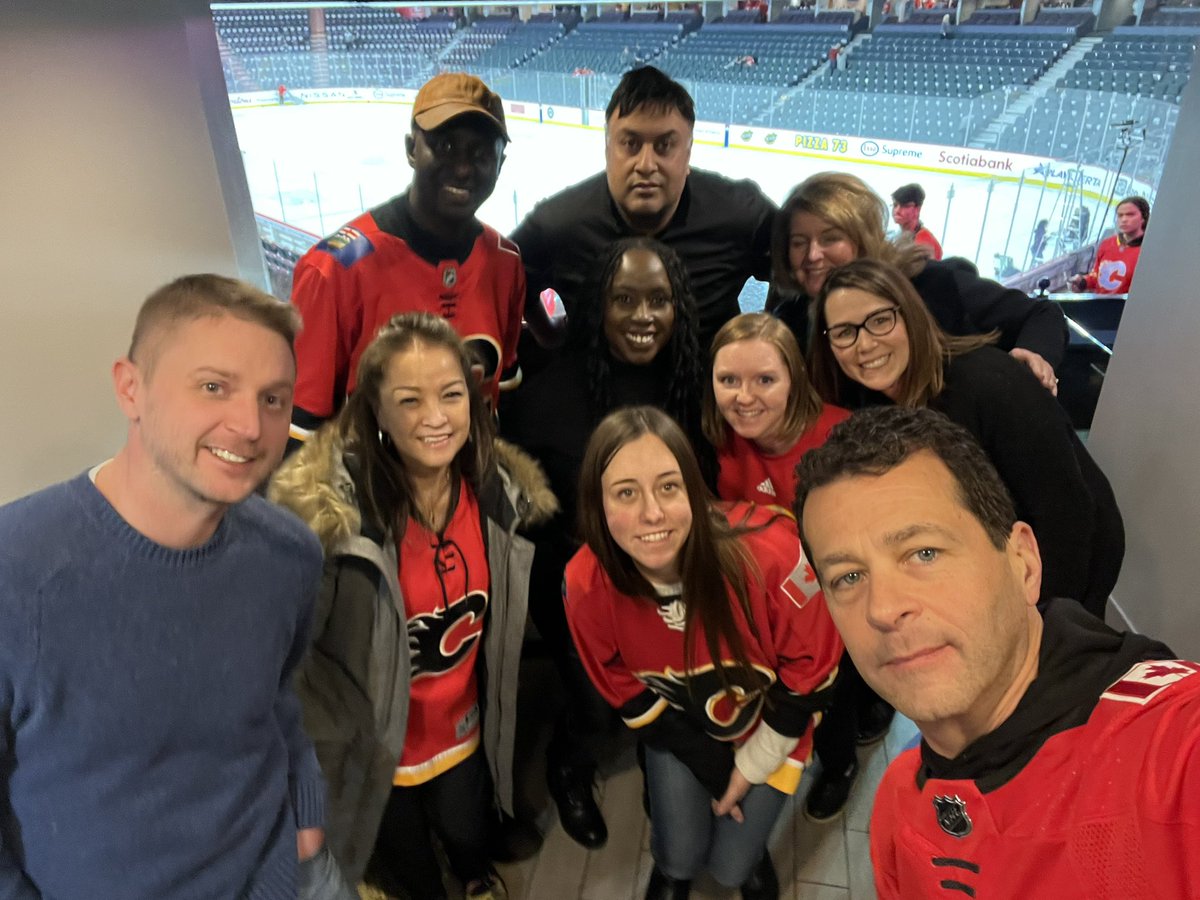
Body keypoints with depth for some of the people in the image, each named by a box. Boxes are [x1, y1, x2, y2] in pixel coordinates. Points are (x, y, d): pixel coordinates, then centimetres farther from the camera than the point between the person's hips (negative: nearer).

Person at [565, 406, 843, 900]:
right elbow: (628, 695, -10)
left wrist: (753, 765, -10)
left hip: (769, 726, -1)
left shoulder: (767, 551, -38)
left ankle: (750, 848, 42)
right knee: (681, 857, 6)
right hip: (679, 729, 2)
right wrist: (714, 768, -6)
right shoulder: (587, 586, -29)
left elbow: (811, 668, -19)